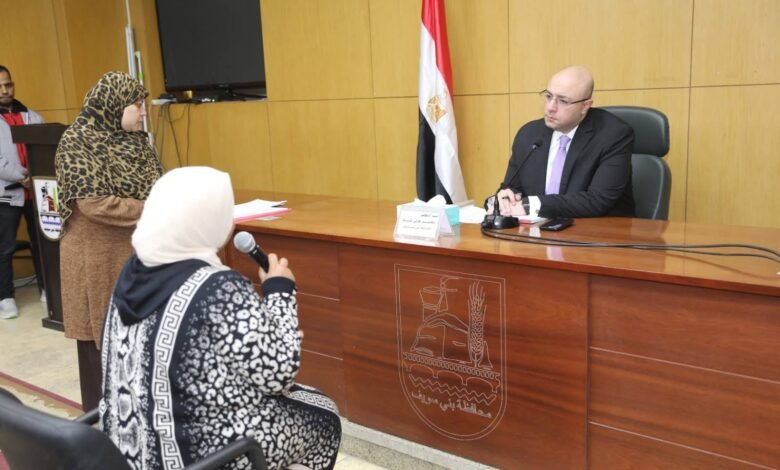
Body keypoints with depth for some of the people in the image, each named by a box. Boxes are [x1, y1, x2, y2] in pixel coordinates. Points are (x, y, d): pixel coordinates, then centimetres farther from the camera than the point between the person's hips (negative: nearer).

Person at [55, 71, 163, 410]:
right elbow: (93, 203, -23)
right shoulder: (78, 142, -14)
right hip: (100, 258, -7)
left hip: (140, 252, 7)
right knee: (104, 335, 5)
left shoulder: (132, 139, 9)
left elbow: (152, 187, 16)